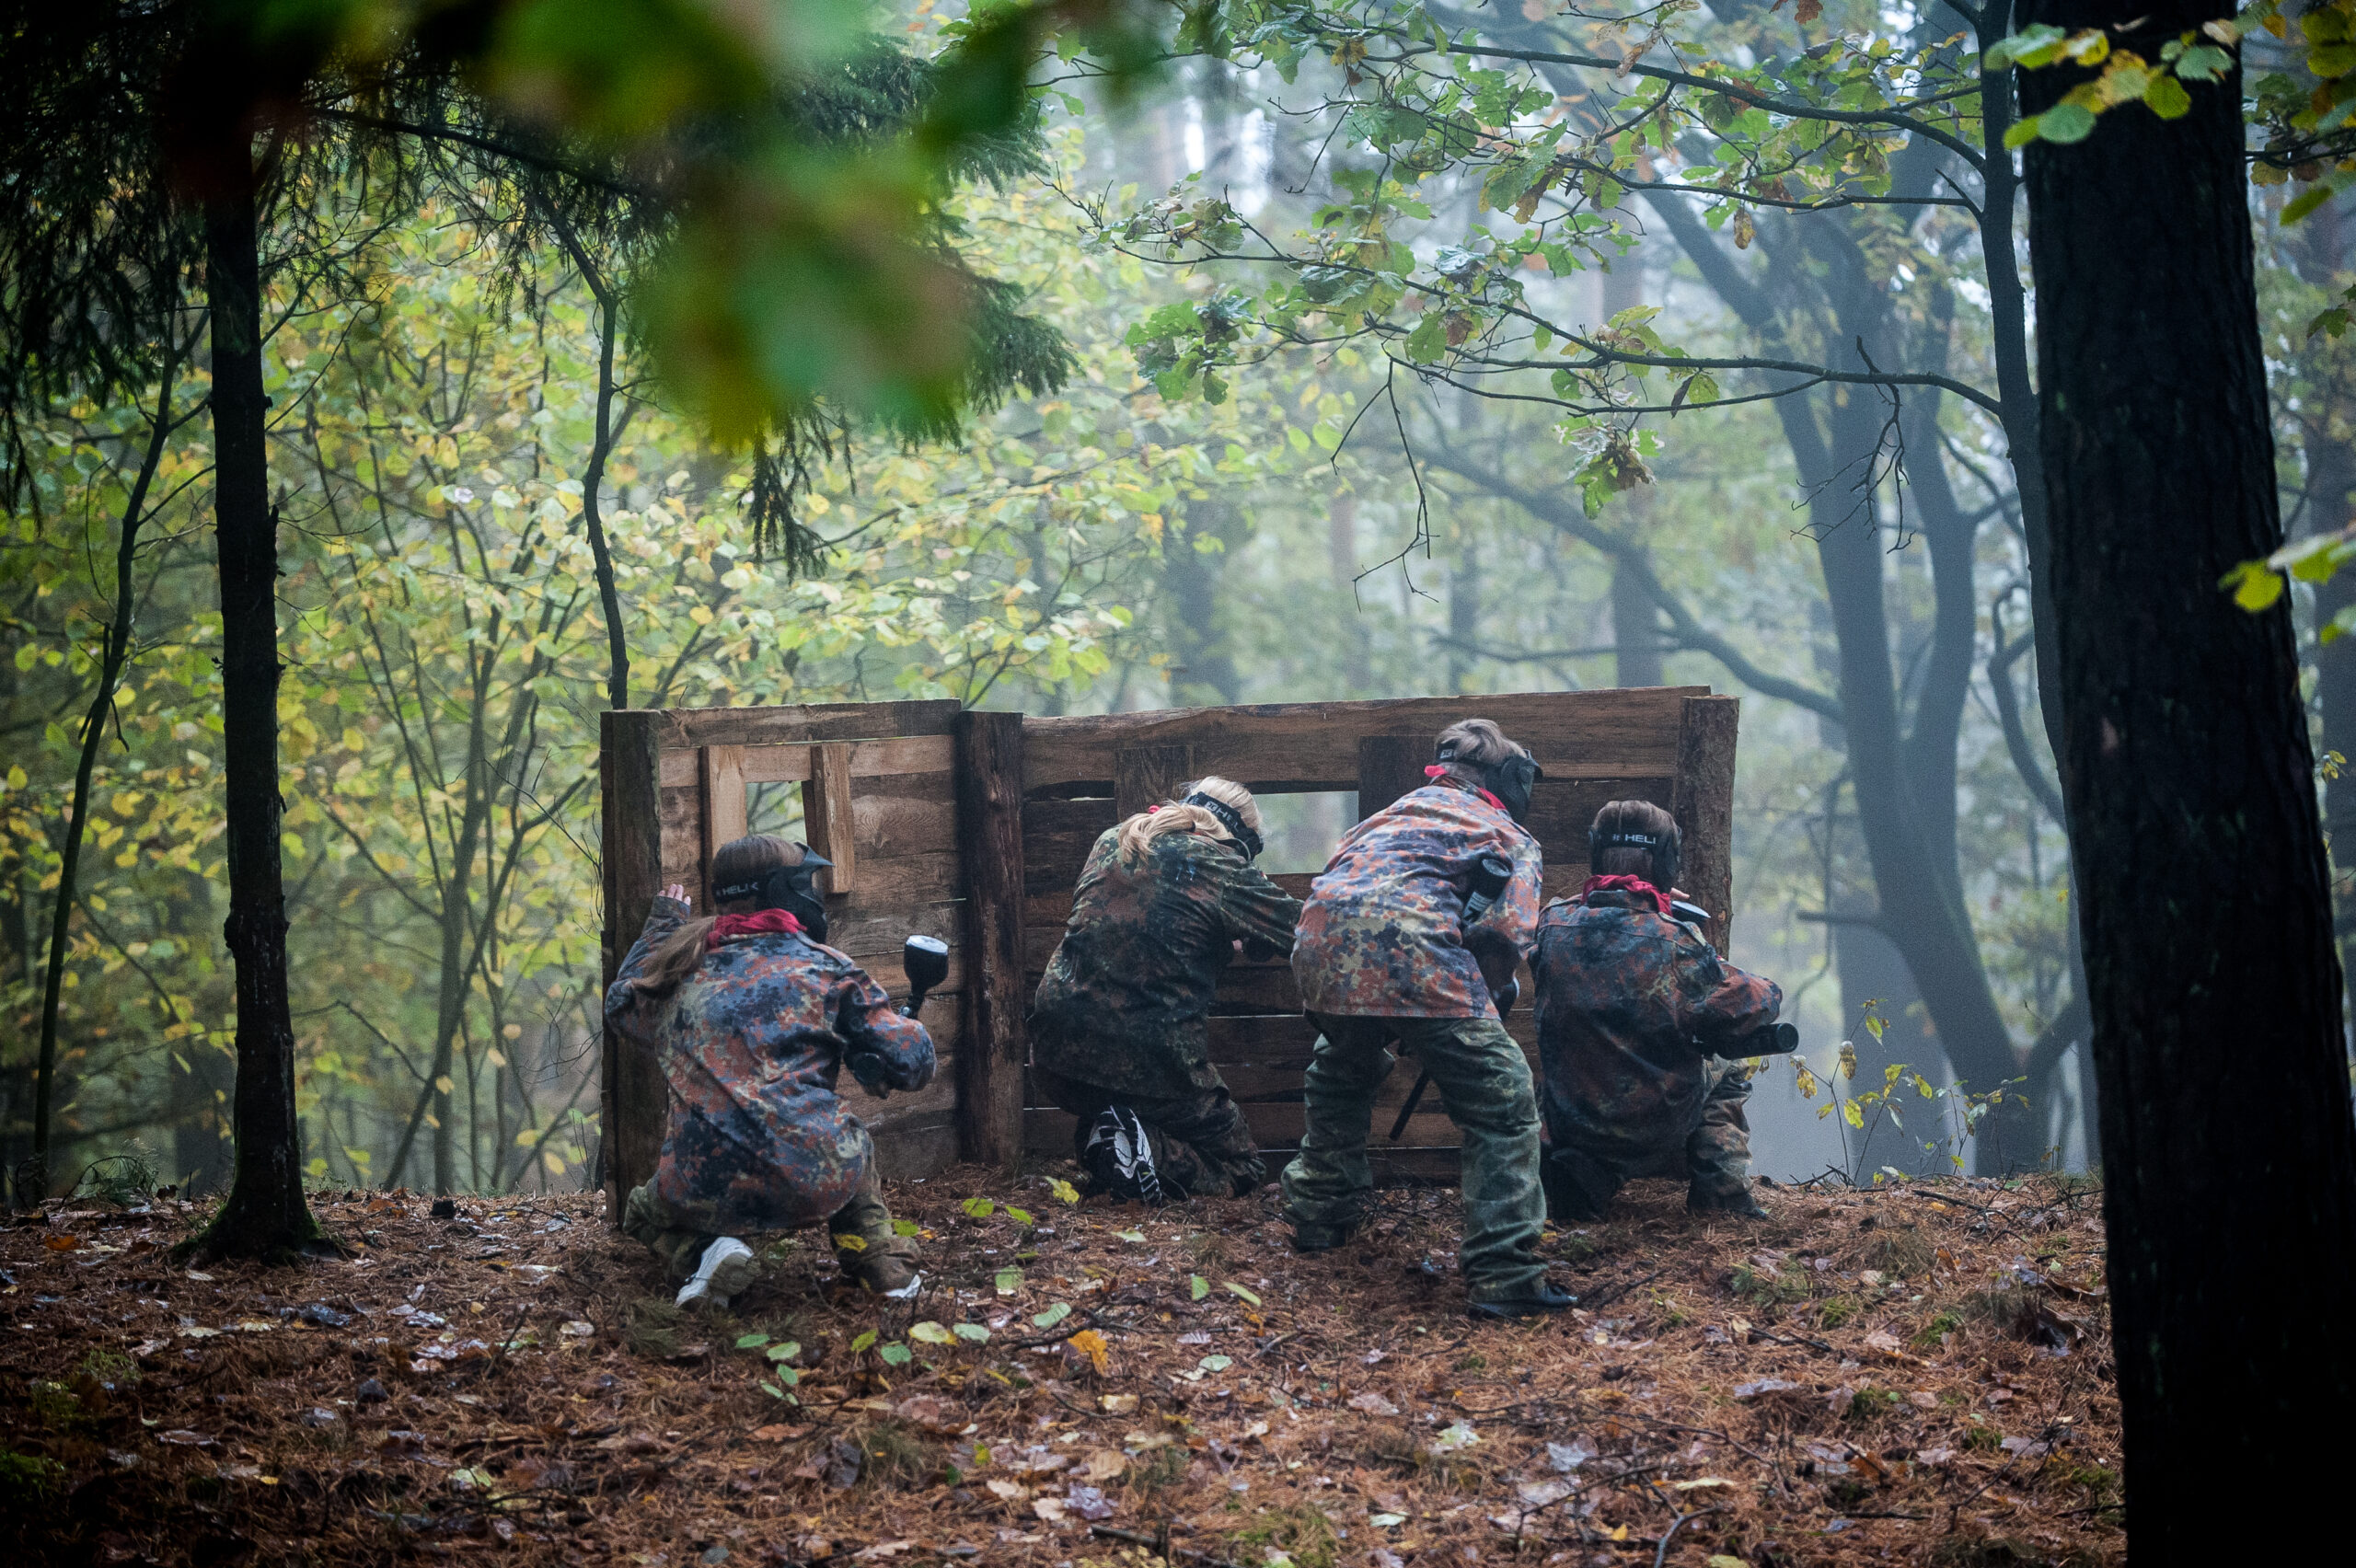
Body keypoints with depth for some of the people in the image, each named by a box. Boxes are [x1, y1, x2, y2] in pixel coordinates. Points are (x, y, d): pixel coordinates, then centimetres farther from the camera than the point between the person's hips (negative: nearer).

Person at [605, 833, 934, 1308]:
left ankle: (700, 1253, 1)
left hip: (702, 1197, 0)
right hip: (817, 1186, 0)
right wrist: (912, 1026, 23)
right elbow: (908, 1064, 0)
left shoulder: (683, 970, 12)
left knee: (644, 1212, 34)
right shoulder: (826, 967, 3)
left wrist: (660, 928, 47)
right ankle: (882, 1263, 17)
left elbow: (622, 1001, 34)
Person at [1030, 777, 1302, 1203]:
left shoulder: (1113, 841, 12)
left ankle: (1101, 1136, 5)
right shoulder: (1223, 868, -6)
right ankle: (1148, 1151, -14)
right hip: (1150, 1067, -6)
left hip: (1055, 1059, 6)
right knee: (1242, 1167, 13)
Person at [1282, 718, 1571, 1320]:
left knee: (1340, 1070, 36)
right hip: (1407, 941, -6)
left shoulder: (1396, 810, 37)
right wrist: (1475, 998, 20)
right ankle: (1503, 1275, -7)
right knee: (1503, 1101, 1)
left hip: (1321, 940, 6)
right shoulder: (1511, 837, 21)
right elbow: (1506, 931, 3)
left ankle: (1318, 1215, 44)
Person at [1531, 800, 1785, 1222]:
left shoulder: (1552, 925, -9)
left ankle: (1584, 1173, 11)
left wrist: (1647, 905, 18)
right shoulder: (1673, 943, -21)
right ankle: (1722, 1189, 17)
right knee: (1727, 1070, 27)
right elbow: (1750, 1009, -15)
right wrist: (1770, 992, 8)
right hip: (1656, 1135, -2)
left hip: (1570, 1126, 2)